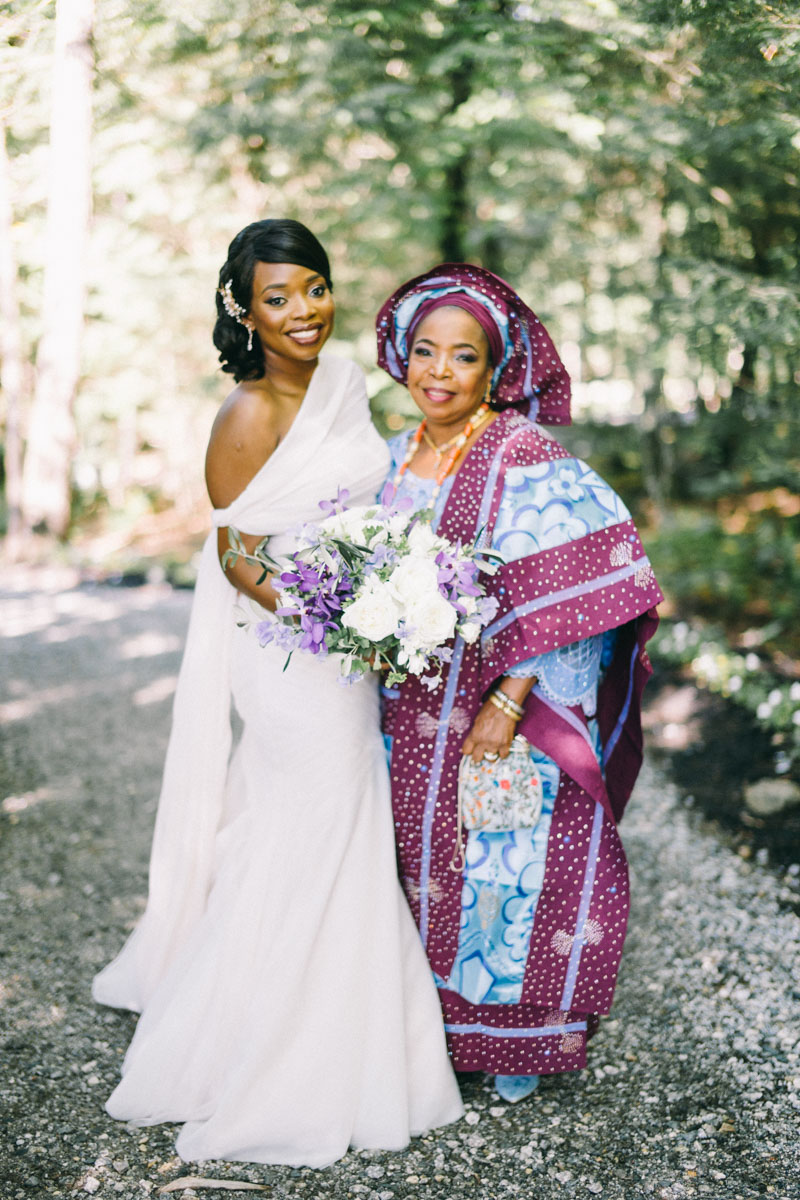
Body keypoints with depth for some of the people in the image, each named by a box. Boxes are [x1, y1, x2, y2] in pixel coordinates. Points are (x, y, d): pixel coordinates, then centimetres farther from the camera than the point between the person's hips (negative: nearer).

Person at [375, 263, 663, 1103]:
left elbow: (576, 590, -19)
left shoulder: (524, 459, -14)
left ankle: (517, 1040, 25)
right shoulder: (398, 458, 7)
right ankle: (441, 1023, 35)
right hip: (413, 716, 6)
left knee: (505, 866, 4)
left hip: (505, 716, -6)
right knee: (428, 865, 15)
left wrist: (510, 702, -21)